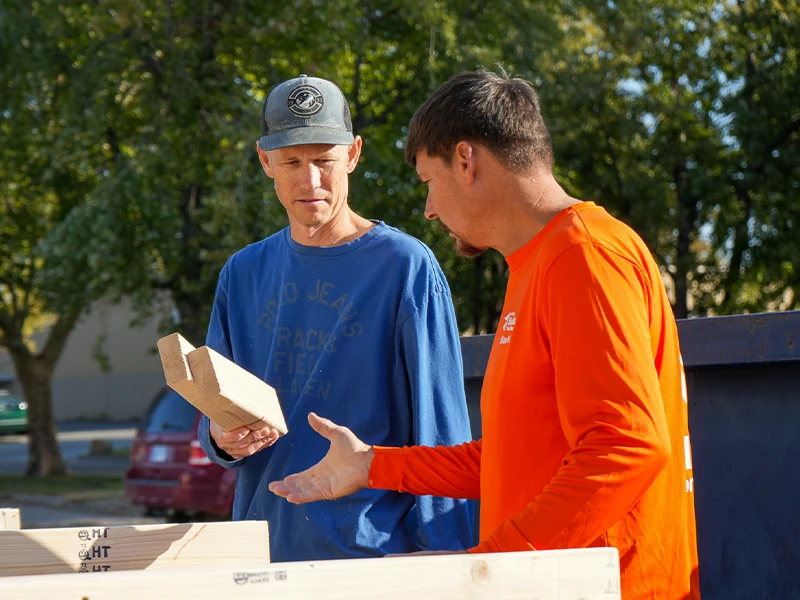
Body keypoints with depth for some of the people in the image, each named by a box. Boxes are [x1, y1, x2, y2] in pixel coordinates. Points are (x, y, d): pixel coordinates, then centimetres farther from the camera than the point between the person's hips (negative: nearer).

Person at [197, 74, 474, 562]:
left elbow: (439, 429, -7)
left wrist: (445, 572, -12)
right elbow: (219, 412, 15)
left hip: (375, 553, -4)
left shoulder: (407, 267, -5)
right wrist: (222, 438, -9)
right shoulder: (243, 274, 12)